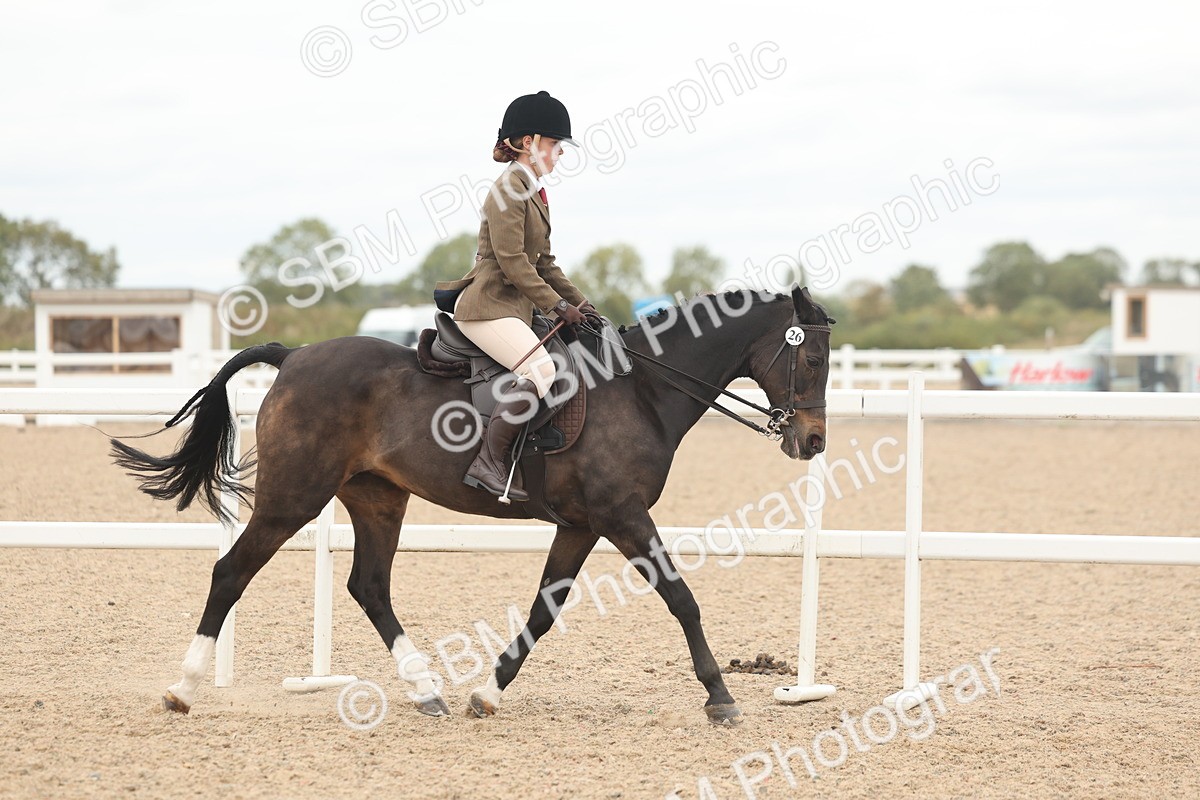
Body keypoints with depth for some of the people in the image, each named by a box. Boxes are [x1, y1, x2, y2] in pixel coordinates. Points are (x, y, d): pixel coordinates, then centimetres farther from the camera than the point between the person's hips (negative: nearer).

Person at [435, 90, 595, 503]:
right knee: (540, 369, -29)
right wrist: (558, 306, -16)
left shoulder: (534, 193, 19)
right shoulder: (509, 189, -12)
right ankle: (489, 463, -28)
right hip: (488, 306, -11)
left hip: (516, 308, 11)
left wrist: (579, 302, 13)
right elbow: (512, 262, -18)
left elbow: (544, 263, 24)